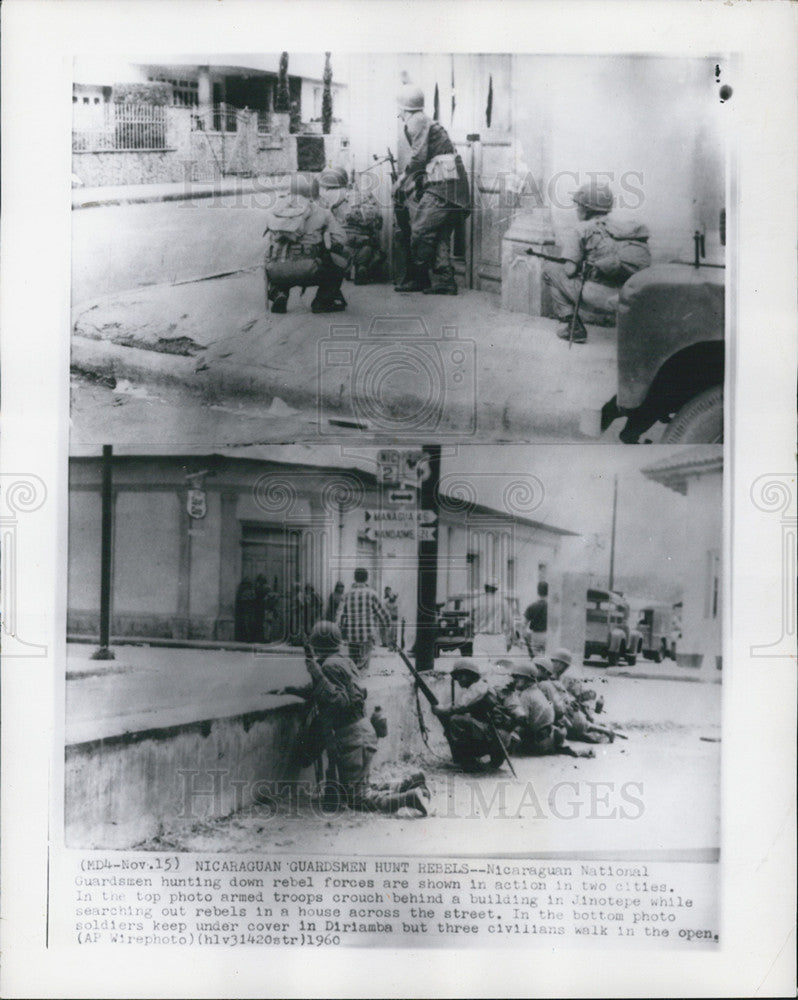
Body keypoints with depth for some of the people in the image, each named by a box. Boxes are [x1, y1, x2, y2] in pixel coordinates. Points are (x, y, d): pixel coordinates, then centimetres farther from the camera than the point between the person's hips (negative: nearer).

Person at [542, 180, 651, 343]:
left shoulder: (582, 230, 3)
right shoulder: (626, 226, 19)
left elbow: (569, 270, -6)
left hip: (600, 300, -6)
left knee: (550, 268, 11)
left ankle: (572, 326, 5)